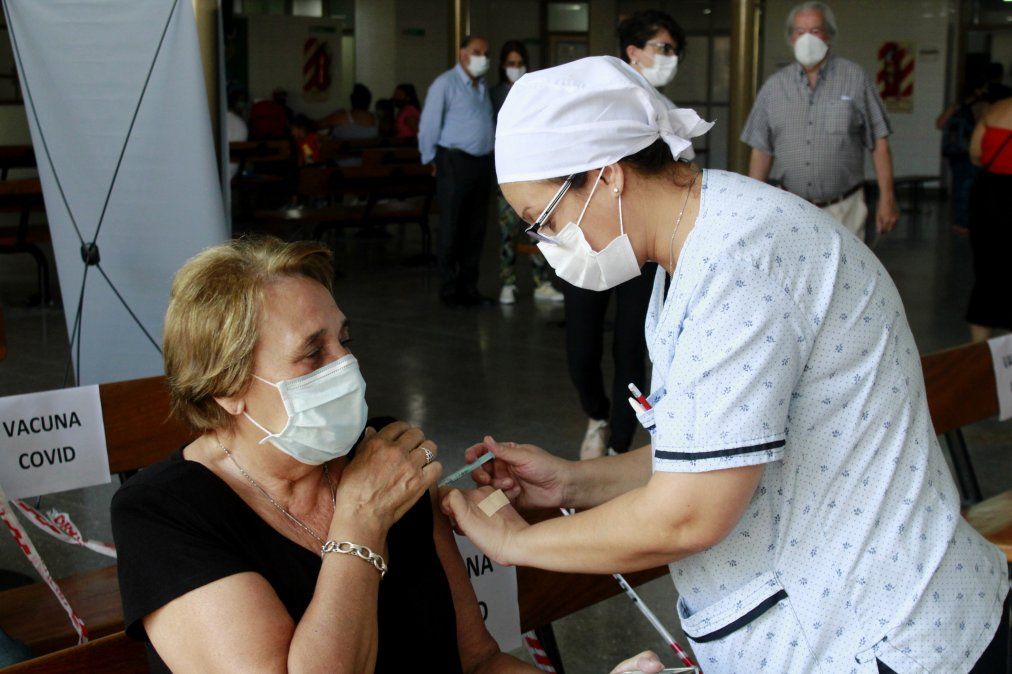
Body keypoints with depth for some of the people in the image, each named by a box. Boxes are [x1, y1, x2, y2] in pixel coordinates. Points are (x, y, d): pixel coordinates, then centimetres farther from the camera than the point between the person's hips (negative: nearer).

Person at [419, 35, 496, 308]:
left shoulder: (482, 86, 16)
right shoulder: (445, 84, -7)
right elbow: (428, 126, -6)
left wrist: (489, 158, 13)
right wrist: (432, 161, -1)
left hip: (482, 163, 7)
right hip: (455, 162, -7)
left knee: (476, 228, 9)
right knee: (451, 228, -2)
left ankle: (469, 287, 18)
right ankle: (449, 290, 5)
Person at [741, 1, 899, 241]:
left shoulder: (855, 79, 2)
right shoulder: (774, 86, 8)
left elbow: (878, 143, 1)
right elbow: (761, 151, 11)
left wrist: (887, 199, -4)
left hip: (843, 211, -2)